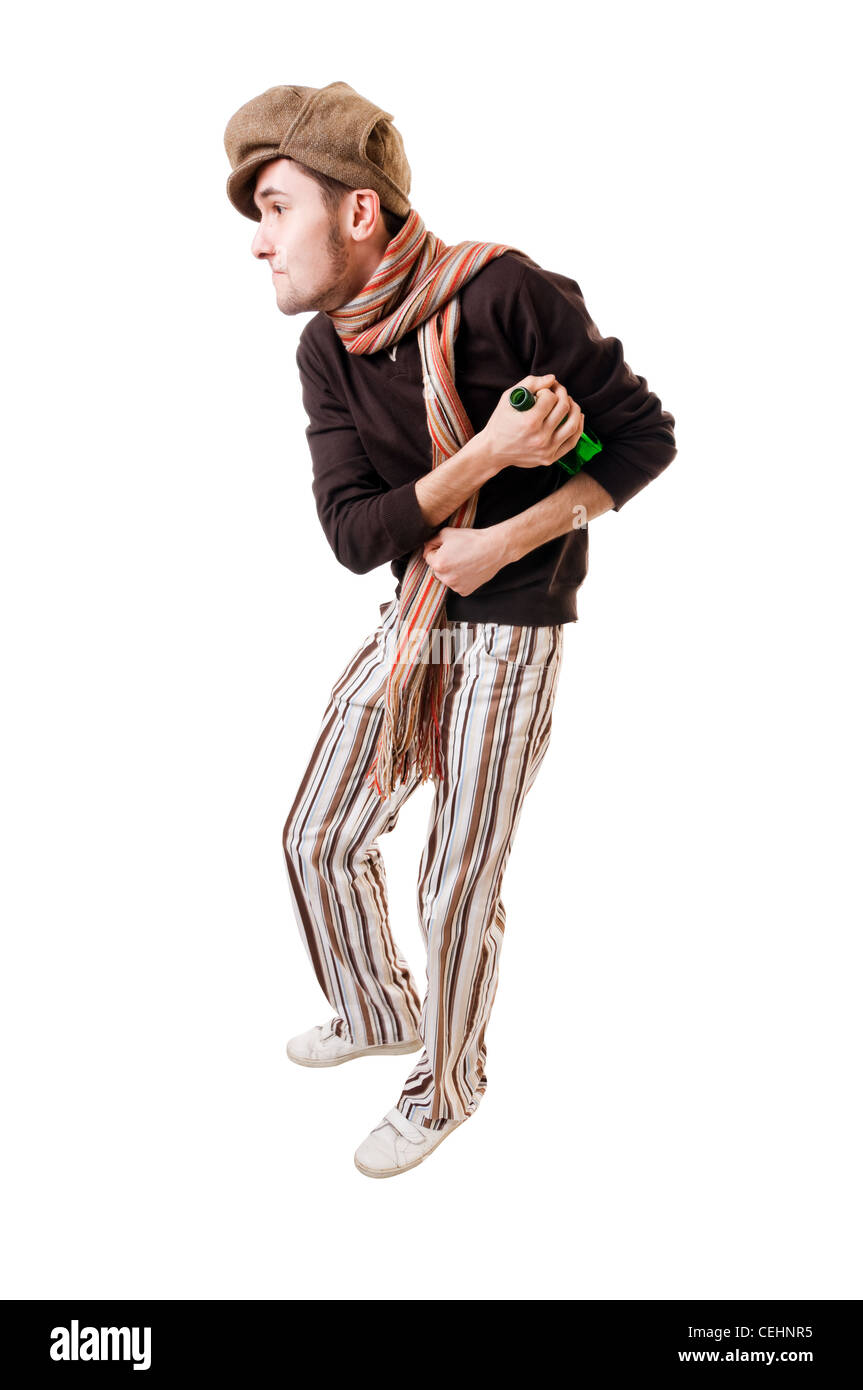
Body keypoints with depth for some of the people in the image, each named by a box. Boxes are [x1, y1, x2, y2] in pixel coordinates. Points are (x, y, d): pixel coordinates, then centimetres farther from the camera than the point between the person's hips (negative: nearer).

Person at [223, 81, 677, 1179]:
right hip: (411, 622, 6)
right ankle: (379, 1015, 39)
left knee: (458, 884, 2)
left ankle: (447, 1085, 28)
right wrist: (487, 452, -25)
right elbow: (352, 534, -11)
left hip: (515, 628, -6)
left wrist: (505, 539, -21)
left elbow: (644, 435, -14)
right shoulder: (324, 352, -4)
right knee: (320, 837, 12)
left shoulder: (507, 293, -21)